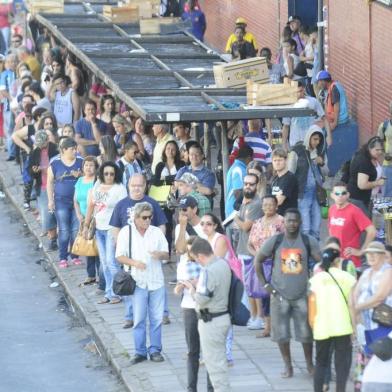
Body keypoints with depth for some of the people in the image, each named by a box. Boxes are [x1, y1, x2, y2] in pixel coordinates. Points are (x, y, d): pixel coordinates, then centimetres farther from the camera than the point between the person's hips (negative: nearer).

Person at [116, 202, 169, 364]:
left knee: (156, 318, 4)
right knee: (139, 319, 0)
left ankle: (155, 350, 13)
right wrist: (134, 262, -18)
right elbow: (119, 256, 0)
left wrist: (160, 254, -15)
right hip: (138, 282, -2)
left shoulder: (157, 232, 7)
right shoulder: (126, 232, 0)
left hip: (156, 281, 2)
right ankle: (140, 352, 9)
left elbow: (166, 254, 9)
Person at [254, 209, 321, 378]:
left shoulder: (308, 242, -3)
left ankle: (309, 364, 20)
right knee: (281, 333, 3)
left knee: (306, 333, 4)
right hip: (280, 294, 0)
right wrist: (265, 284, 0)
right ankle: (288, 365, 16)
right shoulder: (274, 241, -3)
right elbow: (258, 260, 5)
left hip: (302, 294, 0)